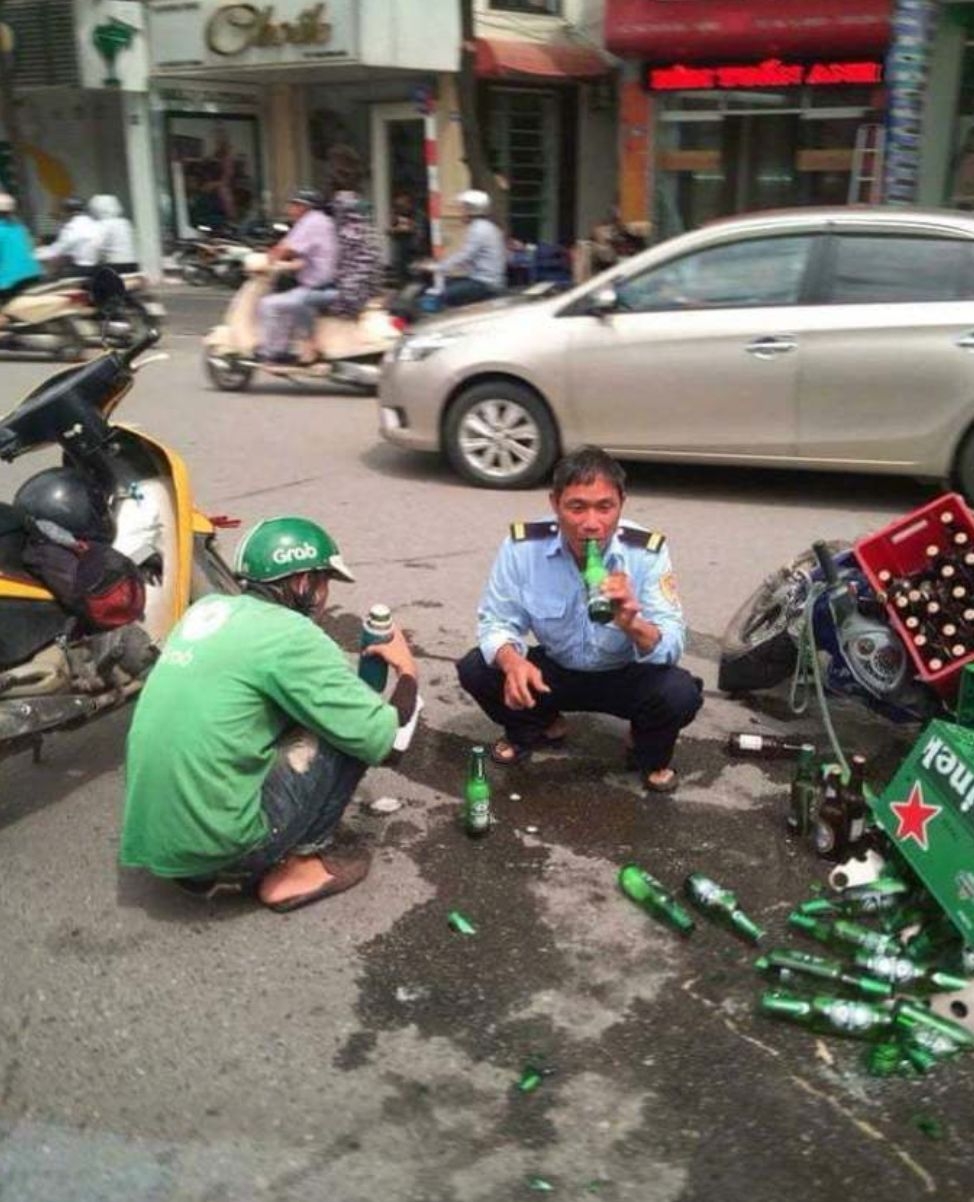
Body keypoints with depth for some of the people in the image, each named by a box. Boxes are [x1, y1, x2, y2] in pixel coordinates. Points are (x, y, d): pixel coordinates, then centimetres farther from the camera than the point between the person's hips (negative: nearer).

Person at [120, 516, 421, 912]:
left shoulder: (208, 608, 10)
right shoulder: (289, 634, -13)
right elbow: (377, 738, -10)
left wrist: (338, 677, 22)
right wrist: (408, 671, 8)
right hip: (211, 840, -8)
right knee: (350, 732, -1)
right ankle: (297, 867, 7)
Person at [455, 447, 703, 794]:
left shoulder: (647, 551, -25)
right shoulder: (522, 545, -22)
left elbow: (672, 648, -28)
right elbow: (495, 620, -14)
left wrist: (634, 626, -52)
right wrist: (511, 661, -38)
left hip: (624, 677, -2)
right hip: (555, 670, 2)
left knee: (681, 693, -31)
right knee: (474, 670, -19)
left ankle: (649, 752, 7)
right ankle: (539, 727, 14)